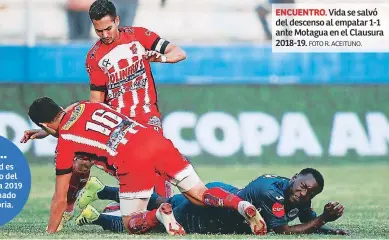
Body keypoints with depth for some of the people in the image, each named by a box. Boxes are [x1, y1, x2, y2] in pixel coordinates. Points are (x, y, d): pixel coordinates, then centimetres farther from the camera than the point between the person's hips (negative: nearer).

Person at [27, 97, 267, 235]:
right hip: (155, 140, 6)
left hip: (132, 159, -6)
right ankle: (241, 205, -17)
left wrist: (50, 233, 24)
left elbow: (61, 198, 14)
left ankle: (159, 214, -25)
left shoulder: (64, 141, 9)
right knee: (199, 194, 13)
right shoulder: (83, 105, 23)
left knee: (132, 224, 10)